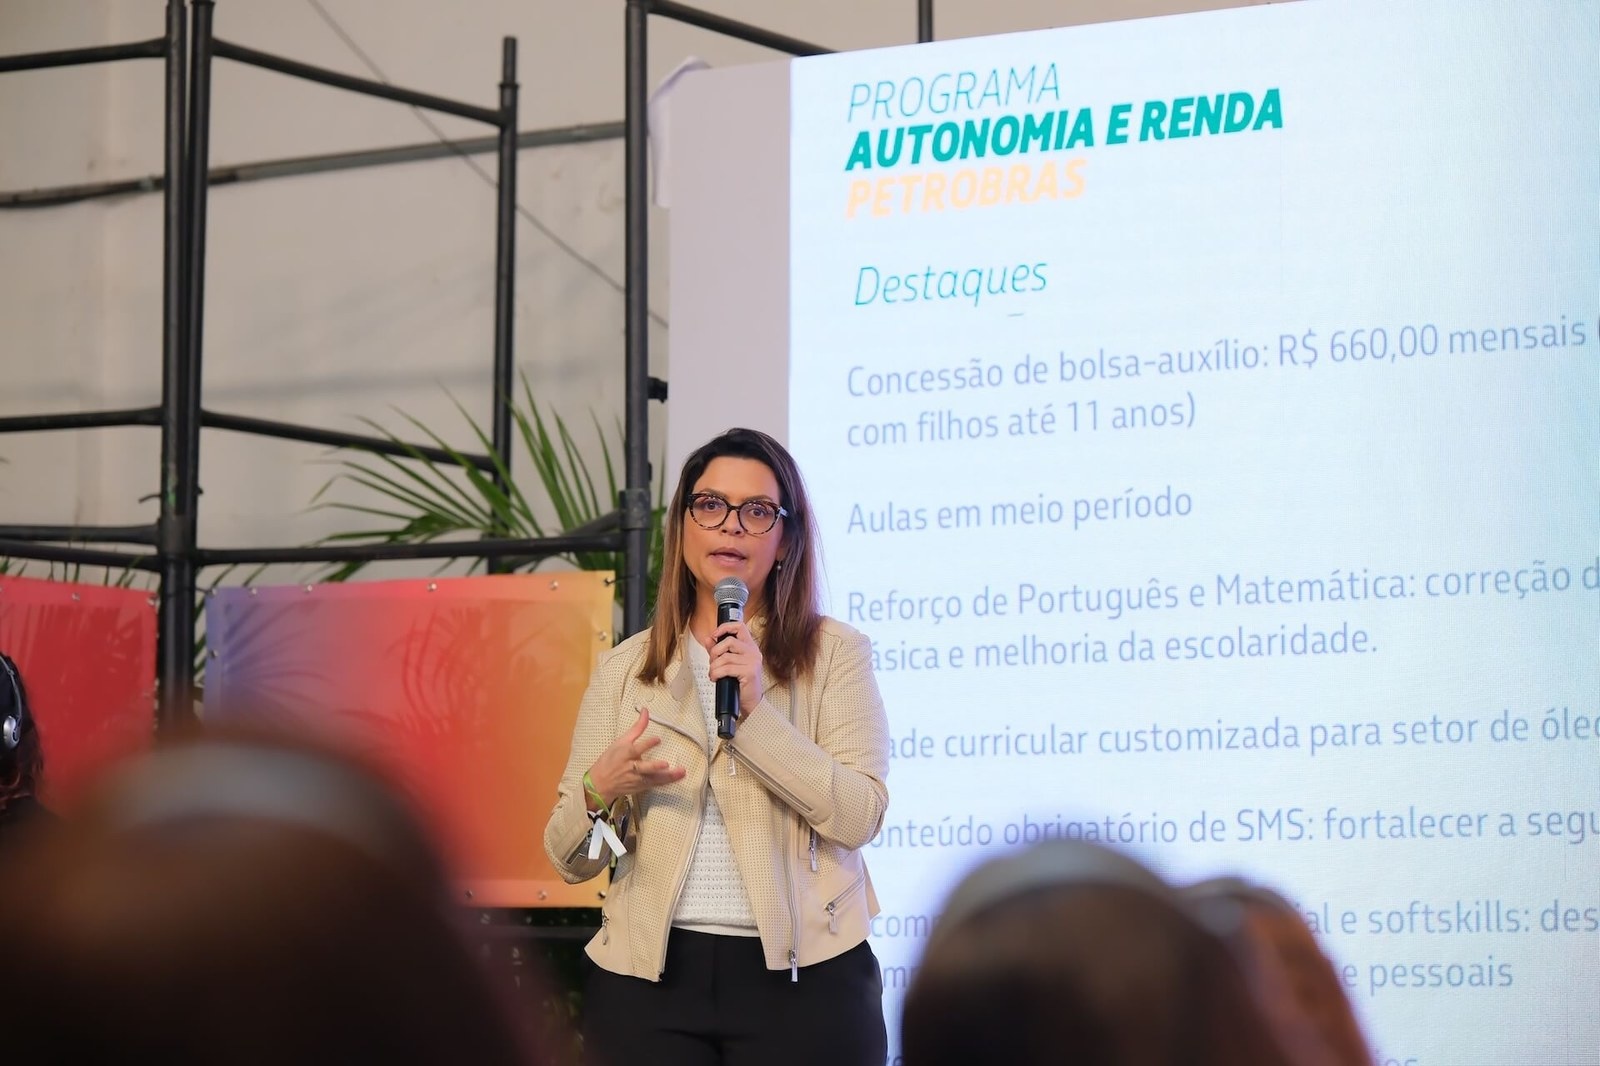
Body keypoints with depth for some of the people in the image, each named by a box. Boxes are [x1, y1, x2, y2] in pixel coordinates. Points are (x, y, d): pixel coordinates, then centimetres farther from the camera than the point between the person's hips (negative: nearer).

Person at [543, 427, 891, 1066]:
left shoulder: (834, 654, 3)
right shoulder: (625, 667, 9)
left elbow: (858, 817, -10)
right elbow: (570, 859, 7)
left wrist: (756, 711, -18)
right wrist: (600, 790, -14)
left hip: (802, 981, -2)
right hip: (648, 982, 2)